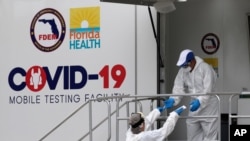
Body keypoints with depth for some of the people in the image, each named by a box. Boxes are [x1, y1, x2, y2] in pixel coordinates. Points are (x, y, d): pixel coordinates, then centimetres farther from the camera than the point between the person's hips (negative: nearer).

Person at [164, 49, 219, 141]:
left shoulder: (205, 68, -18)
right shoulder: (183, 70, 0)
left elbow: (208, 89, -26)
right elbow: (179, 87, -8)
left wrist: (199, 102, -41)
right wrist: (173, 99, -27)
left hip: (208, 107, -6)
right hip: (194, 107, 6)